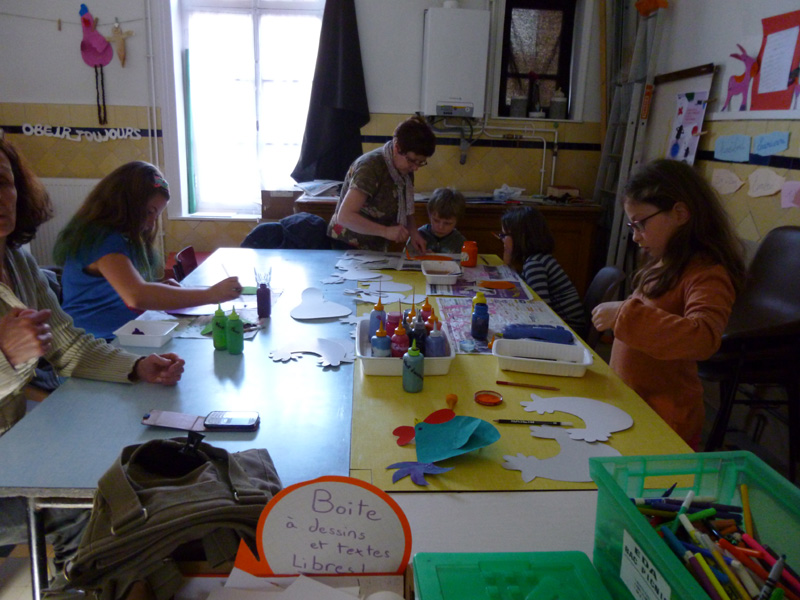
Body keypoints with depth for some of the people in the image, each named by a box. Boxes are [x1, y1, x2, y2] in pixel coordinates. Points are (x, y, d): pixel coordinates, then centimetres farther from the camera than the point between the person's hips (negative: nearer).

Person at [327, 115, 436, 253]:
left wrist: (413, 233, -11)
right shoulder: (370, 167, -25)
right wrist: (386, 231, -39)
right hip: (349, 245, -7)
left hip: (376, 247, 7)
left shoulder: (405, 169, -3)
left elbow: (405, 209, 8)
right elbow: (344, 216, -31)